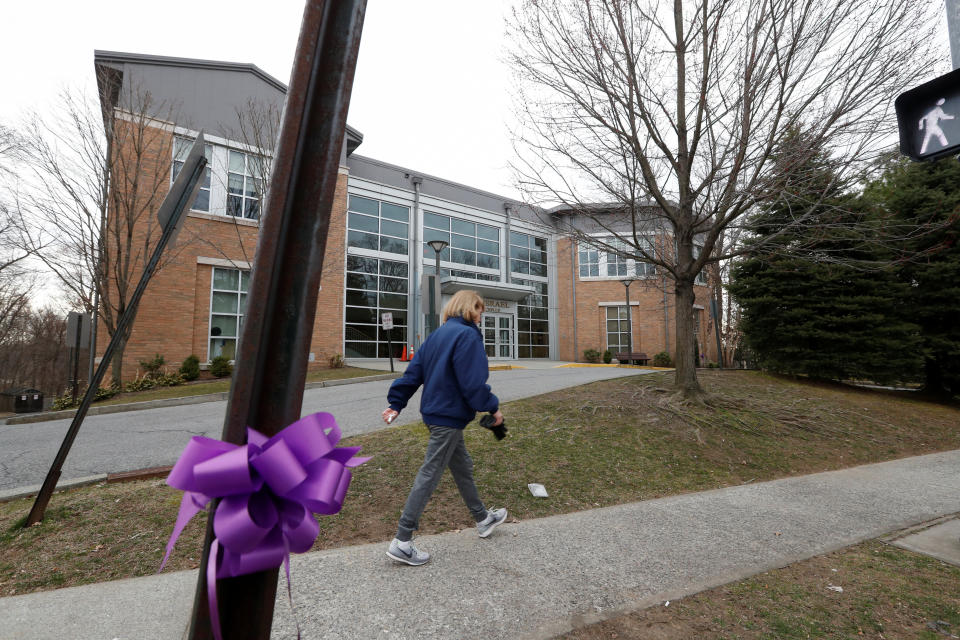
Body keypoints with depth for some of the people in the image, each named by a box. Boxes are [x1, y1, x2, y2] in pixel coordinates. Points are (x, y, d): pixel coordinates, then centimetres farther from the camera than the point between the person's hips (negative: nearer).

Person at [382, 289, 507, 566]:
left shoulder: (438, 335, 13)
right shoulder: (467, 335, -15)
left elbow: (413, 371, 9)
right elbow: (473, 381, -22)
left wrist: (396, 403, 9)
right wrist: (492, 407, -10)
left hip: (434, 411, 10)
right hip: (449, 416, -10)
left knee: (462, 467, 22)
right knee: (429, 475, -3)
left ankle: (483, 519, 40)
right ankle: (402, 542, 7)